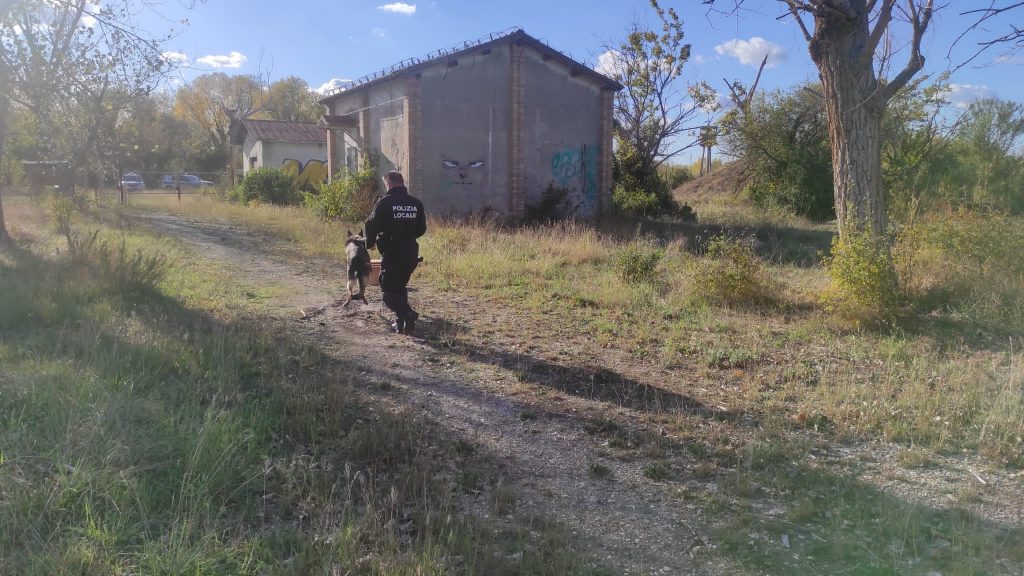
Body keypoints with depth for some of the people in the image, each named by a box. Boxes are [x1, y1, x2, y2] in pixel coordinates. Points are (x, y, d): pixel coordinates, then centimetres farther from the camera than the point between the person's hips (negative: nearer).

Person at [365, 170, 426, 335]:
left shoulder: (384, 203, -11)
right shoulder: (416, 203, 4)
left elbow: (371, 225, -9)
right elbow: (422, 228, 11)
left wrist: (370, 243, 9)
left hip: (391, 253, -5)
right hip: (411, 252, 5)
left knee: (389, 290, 2)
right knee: (400, 287, 21)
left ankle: (408, 314, -19)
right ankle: (400, 322, 20)